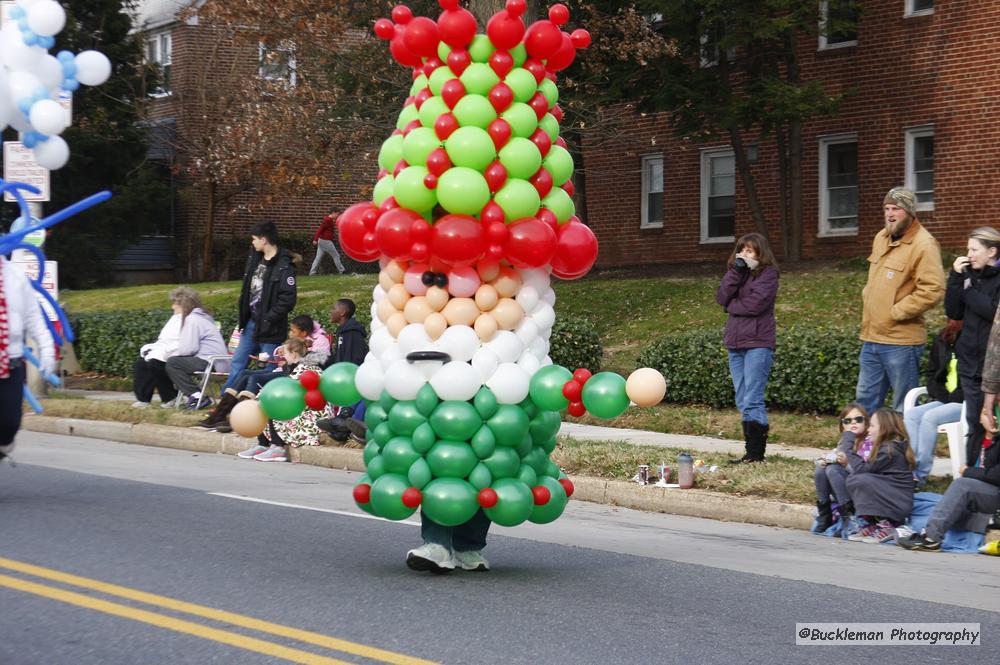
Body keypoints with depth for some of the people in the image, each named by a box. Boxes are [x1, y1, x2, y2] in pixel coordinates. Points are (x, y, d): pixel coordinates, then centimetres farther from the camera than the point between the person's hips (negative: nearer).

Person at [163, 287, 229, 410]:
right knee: (178, 361, 17)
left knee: (172, 363, -9)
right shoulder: (202, 316, 21)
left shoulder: (192, 319, -9)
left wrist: (174, 353, 1)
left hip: (211, 362, -10)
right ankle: (196, 395, 10)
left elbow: (189, 348, -16)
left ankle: (196, 396, -10)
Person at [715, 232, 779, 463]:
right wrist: (736, 272, -7)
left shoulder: (767, 274, -2)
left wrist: (732, 306, -1)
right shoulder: (737, 273, 17)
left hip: (757, 343, -7)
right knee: (743, 402, 8)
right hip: (735, 343, 7)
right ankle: (752, 451, 11)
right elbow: (722, 298, 1)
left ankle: (756, 452, -9)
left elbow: (756, 303, -16)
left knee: (752, 401, -11)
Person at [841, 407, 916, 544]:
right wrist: (849, 460, 0)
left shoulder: (890, 449, -14)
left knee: (858, 480, -23)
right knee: (851, 479, 3)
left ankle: (886, 528, -14)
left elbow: (862, 469, -16)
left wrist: (847, 448, -7)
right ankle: (873, 525, 1)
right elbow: (866, 468, 12)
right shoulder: (888, 446, 15)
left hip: (899, 505, -9)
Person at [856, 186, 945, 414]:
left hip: (901, 341, -8)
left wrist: (896, 312, -18)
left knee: (904, 410, 2)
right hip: (871, 337, 8)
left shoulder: (923, 245, -14)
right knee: (866, 401, 15)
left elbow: (932, 290, -22)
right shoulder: (881, 237, 13)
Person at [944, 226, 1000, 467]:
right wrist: (956, 278, -3)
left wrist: (969, 292, -8)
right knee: (975, 425, 10)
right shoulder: (971, 275, 10)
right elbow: (953, 312, 6)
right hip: (970, 363, 5)